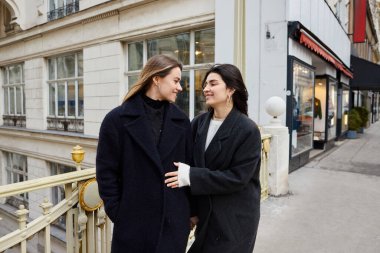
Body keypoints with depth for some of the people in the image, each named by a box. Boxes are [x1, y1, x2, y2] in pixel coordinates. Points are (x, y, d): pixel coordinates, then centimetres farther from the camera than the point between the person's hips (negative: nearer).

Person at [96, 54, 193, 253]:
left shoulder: (181, 121, 3)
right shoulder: (118, 119, -6)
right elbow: (106, 171, -4)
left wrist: (191, 210, 5)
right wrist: (116, 212, -6)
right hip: (134, 221, -2)